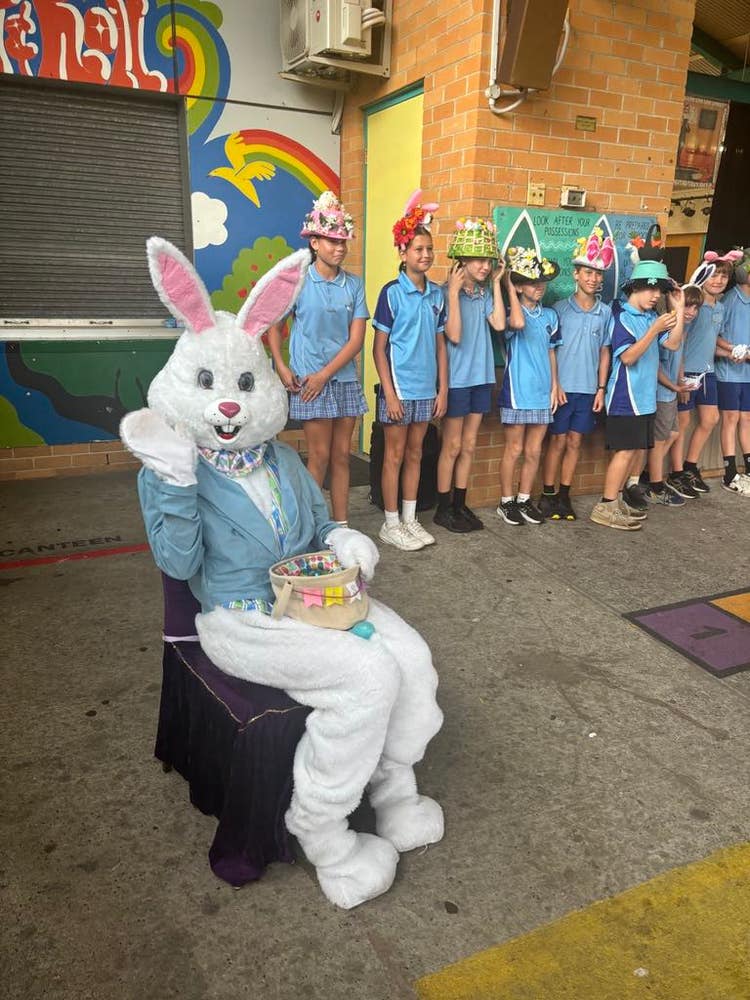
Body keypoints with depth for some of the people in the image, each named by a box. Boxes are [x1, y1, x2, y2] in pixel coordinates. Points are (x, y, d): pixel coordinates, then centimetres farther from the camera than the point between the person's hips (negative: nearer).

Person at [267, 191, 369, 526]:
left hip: (345, 379, 4)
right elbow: (274, 326, 3)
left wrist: (325, 374, -11)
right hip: (309, 380, -4)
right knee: (319, 457, -1)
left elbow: (357, 339, -1)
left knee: (342, 456, 9)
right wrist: (281, 368, -11)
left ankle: (341, 525, 19)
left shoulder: (354, 284, 4)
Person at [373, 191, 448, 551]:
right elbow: (379, 348, -9)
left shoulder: (437, 294, 8)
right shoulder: (391, 293, -7)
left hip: (426, 389, 5)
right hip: (399, 387, -5)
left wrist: (442, 389, 6)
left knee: (415, 454, 13)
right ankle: (391, 524, 14)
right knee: (395, 455, 3)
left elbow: (440, 344, 11)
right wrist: (389, 393, -14)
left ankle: (409, 519, 24)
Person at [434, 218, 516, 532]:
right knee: (452, 446, 1)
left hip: (481, 377, 6)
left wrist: (496, 283, -3)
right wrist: (454, 292, -21)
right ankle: (443, 508, 13)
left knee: (468, 445, 11)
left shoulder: (485, 292, 7)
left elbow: (499, 324, -7)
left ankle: (460, 505, 21)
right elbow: (454, 335, -19)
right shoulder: (447, 292, -10)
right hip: (456, 378, -6)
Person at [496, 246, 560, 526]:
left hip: (542, 393, 5)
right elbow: (518, 324, -33)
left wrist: (554, 386, 10)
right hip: (517, 391, -5)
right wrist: (510, 289, -20)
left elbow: (551, 353, 16)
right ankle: (506, 501, 16)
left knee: (533, 452, 10)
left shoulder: (550, 316, 10)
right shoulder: (511, 313, -7)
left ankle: (524, 499, 23)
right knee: (514, 450, 3)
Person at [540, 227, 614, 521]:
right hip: (563, 386, -3)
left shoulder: (606, 313, 5)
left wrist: (601, 389, 4)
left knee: (575, 442, 9)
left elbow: (604, 352, 9)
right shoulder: (560, 308, -3)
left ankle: (564, 495, 18)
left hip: (588, 389, 3)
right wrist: (554, 384, -8)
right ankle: (548, 496, 12)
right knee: (558, 441, 2)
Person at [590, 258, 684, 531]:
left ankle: (615, 499, 19)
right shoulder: (621, 316, -10)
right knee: (626, 450, -8)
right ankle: (606, 508, -2)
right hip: (625, 396, -8)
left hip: (645, 396, 8)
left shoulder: (651, 316, 11)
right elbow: (628, 357, -17)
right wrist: (655, 329, -23)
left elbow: (673, 343, 4)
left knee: (638, 449, 10)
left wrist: (678, 308, 1)